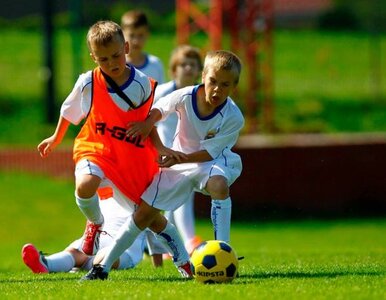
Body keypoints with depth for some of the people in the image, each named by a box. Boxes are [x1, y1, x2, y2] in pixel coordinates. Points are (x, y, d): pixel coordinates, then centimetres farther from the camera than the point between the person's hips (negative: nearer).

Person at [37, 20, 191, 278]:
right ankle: (96, 224, -3)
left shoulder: (145, 86, -8)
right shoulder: (88, 83, -12)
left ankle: (185, 264, 26)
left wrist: (161, 148, -2)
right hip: (96, 150, -1)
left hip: (135, 159, 1)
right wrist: (56, 139, 22)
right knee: (85, 185, -35)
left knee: (153, 217, 6)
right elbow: (69, 110, 9)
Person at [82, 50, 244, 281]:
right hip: (179, 160, 2)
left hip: (213, 160, -2)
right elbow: (159, 109, -1)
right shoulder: (186, 97, -22)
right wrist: (148, 122, -21)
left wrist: (181, 158, -35)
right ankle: (104, 266, 7)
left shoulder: (233, 118, -26)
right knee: (145, 212, -2)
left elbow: (209, 153, -23)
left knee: (218, 184, -38)